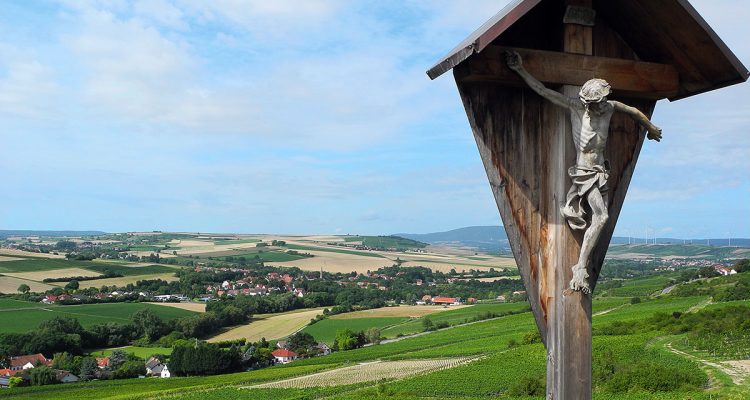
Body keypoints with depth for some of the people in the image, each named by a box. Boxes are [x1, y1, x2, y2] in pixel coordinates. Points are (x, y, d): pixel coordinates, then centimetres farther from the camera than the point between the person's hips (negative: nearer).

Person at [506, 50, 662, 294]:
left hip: (600, 172, 7)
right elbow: (543, 91, -11)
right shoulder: (576, 107, -9)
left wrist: (651, 127, 41)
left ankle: (581, 267, 7)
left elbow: (634, 112, 26)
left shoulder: (610, 107, 5)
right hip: (585, 172, -7)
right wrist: (520, 70, -14)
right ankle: (580, 270, -17)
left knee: (599, 219, 1)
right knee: (601, 217, -19)